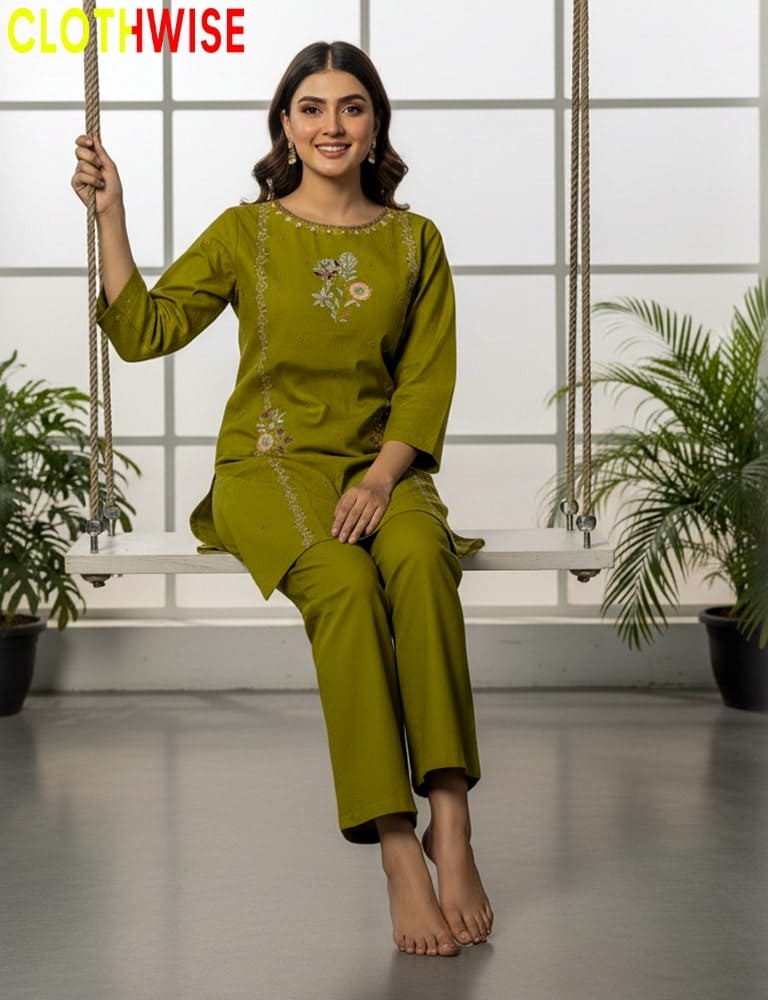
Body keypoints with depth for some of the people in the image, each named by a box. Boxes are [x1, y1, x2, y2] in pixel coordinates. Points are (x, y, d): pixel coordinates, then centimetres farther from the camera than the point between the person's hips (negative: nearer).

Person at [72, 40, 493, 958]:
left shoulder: (414, 241, 10)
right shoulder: (245, 233, 8)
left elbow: (427, 383, 3)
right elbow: (144, 331, 0)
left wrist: (382, 476, -14)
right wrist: (109, 215, -8)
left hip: (381, 464, 2)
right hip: (268, 465, -1)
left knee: (421, 559, -35)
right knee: (343, 582, -34)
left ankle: (450, 824, -35)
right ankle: (399, 853, -34)